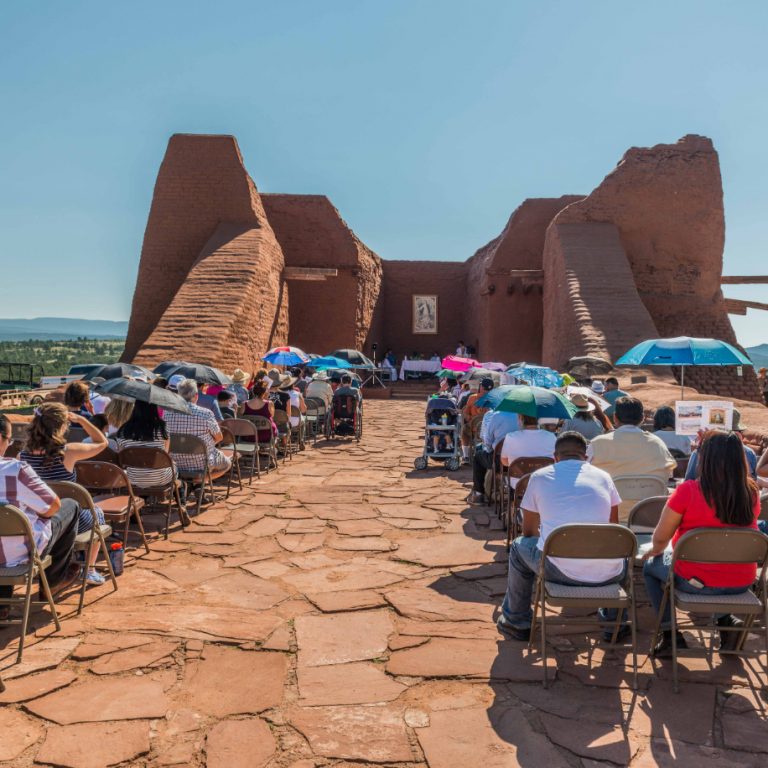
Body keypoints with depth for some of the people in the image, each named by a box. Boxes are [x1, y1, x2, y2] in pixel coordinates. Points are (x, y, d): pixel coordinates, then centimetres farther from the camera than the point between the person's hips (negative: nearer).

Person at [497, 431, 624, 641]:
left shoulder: (539, 477, 8)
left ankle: (516, 622, 39)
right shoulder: (603, 477, 12)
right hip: (606, 575, 2)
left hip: (559, 571, -2)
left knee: (519, 547, 29)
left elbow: (529, 532, 18)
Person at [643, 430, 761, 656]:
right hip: (742, 582, 5)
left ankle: (670, 634, 18)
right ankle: (727, 622, 21)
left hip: (698, 581, -5)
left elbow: (660, 538, -9)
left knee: (651, 566, 24)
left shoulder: (688, 491, -20)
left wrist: (655, 550, 13)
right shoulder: (751, 492, -6)